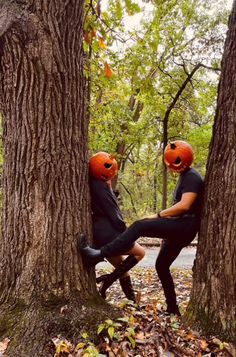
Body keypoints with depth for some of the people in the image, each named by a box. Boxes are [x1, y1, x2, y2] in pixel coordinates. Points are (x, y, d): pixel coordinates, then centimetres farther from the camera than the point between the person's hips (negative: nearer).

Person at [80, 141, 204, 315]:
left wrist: (158, 215, -18)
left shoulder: (192, 177, -12)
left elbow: (184, 206, -25)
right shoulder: (185, 176, 20)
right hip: (180, 227, 11)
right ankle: (173, 308, 24)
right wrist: (167, 233, 21)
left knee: (140, 226, -24)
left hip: (185, 226, -11)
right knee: (162, 266, 15)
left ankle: (99, 255, -27)